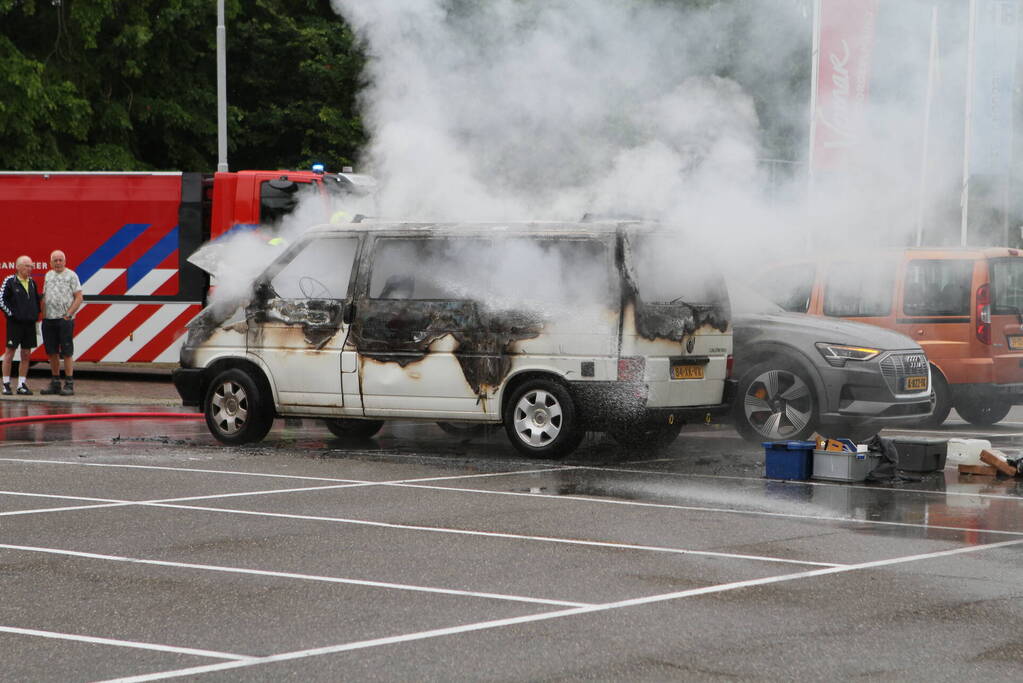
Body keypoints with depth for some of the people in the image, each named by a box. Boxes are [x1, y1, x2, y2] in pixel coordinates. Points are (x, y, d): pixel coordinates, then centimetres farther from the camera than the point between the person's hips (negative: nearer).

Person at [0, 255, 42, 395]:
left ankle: (22, 385, 11)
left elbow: (37, 299, 24)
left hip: (30, 324, 5)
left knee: (26, 355, 5)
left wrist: (36, 314, 14)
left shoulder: (32, 282, 10)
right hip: (14, 323, -5)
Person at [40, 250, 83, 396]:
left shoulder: (71, 275, -1)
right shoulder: (48, 276, 15)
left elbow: (78, 298, -4)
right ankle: (55, 383, 15)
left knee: (67, 352, -5)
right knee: (52, 352, 8)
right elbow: (44, 298, 19)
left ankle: (69, 385, -3)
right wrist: (43, 316, 7)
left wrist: (68, 315, -11)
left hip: (65, 319, -5)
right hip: (49, 319, 5)